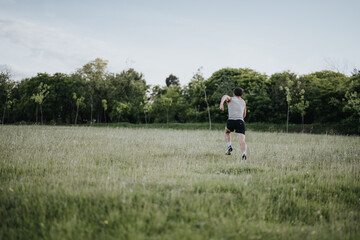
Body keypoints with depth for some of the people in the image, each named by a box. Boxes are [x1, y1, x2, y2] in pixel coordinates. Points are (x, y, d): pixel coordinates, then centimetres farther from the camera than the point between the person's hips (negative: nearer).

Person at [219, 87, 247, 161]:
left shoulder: (230, 99, 18)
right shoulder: (243, 102, 28)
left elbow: (225, 96, -7)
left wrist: (221, 103, -25)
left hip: (231, 121, -1)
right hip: (240, 122, 1)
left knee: (227, 132, 31)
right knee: (242, 141, -11)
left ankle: (229, 146, 11)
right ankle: (244, 154, -37)